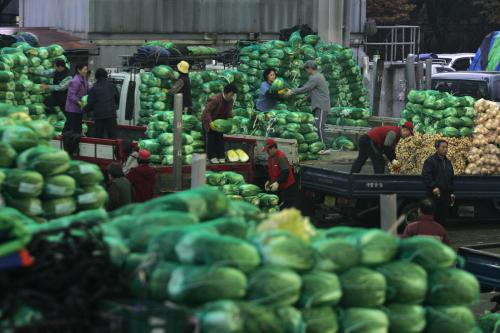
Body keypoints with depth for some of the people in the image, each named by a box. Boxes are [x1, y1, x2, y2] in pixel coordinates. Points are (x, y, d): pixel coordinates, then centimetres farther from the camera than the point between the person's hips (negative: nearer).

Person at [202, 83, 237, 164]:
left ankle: (221, 156, 8)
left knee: (220, 138, 4)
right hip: (208, 120, -6)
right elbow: (207, 111, -29)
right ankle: (212, 157, -3)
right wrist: (210, 122, -36)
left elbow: (229, 112, 2)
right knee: (211, 138, -8)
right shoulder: (215, 99, -32)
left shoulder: (230, 101, -10)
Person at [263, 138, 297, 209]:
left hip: (287, 187, -9)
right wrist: (268, 181, 7)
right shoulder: (270, 158, 11)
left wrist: (277, 182, -32)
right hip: (278, 187, 9)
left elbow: (285, 172, -26)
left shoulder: (281, 157, -19)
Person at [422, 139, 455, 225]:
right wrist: (433, 187, -22)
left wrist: (451, 193, 17)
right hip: (434, 195, -7)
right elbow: (425, 175, -14)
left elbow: (451, 179, 24)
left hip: (445, 195, 7)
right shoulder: (430, 161, -4)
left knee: (443, 218, 8)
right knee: (434, 217, -6)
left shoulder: (448, 162, 18)